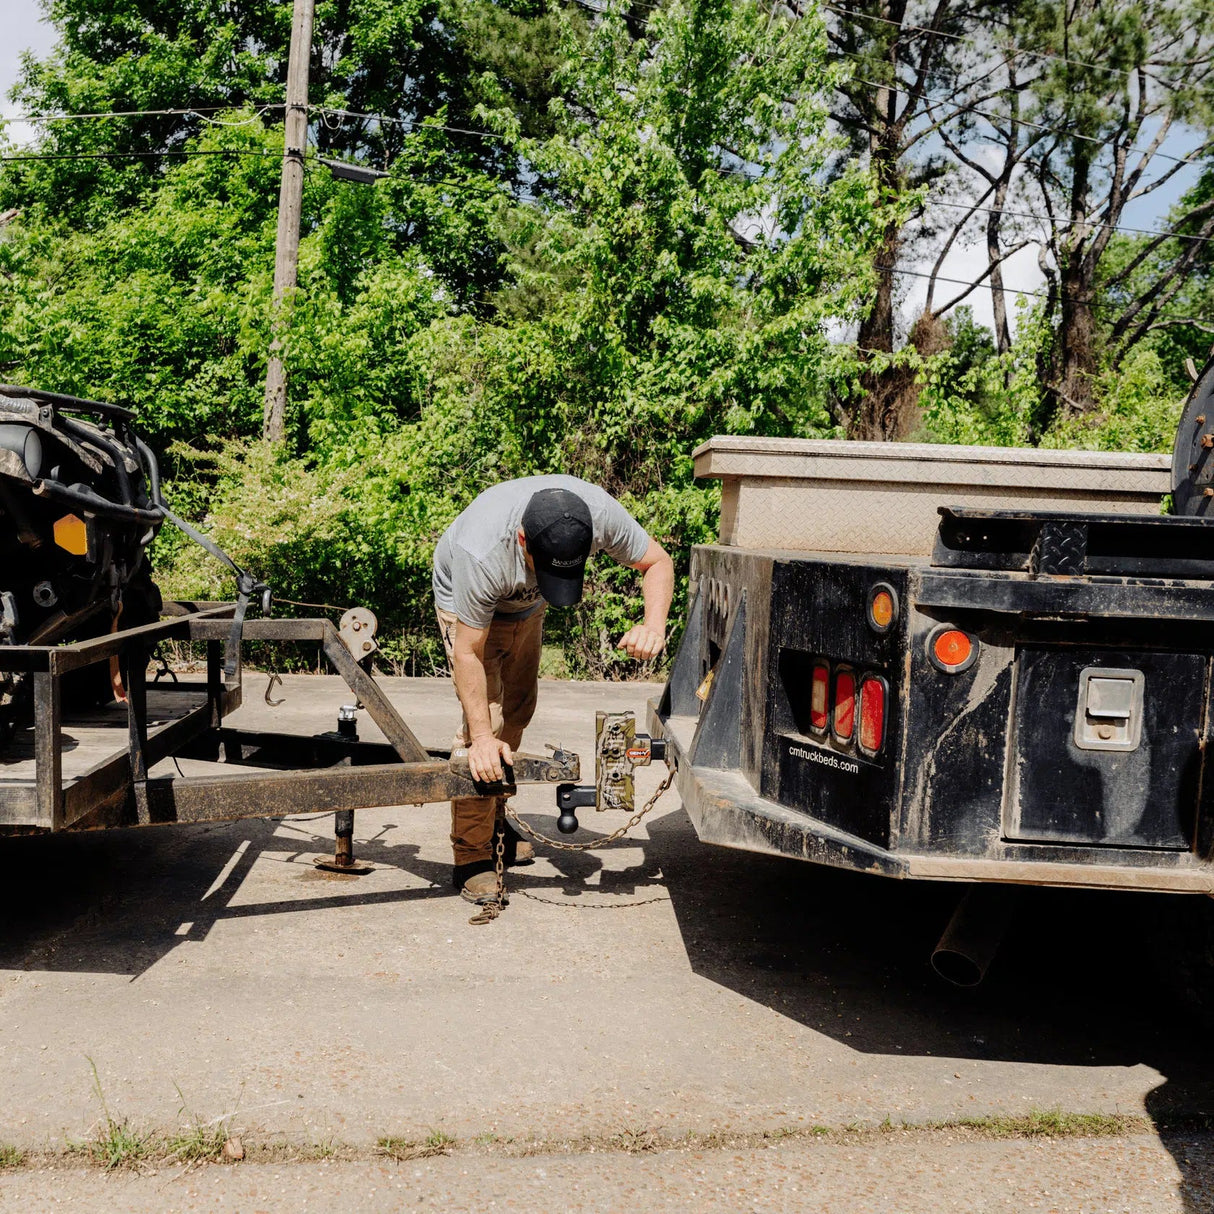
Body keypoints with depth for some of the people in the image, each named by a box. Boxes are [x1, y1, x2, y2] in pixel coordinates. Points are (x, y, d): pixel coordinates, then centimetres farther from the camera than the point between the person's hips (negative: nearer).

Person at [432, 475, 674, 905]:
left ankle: (495, 822, 31)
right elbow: (468, 652, -35)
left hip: (525, 604, 5)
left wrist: (653, 625, -40)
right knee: (486, 722, -16)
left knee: (517, 711, 13)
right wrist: (481, 738, -37)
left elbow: (657, 562, -20)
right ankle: (471, 858, -9)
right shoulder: (481, 551, -44)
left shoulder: (600, 512, -36)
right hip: (466, 600, -5)